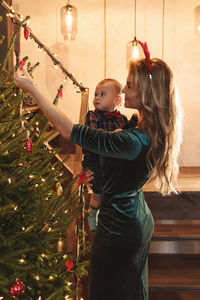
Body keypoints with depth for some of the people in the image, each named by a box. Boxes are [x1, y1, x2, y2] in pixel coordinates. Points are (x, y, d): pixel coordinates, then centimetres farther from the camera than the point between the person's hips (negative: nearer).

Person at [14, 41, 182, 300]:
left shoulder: (133, 141, -35)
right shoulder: (156, 132, -6)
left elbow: (69, 131, -31)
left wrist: (32, 89, -21)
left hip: (117, 230, -8)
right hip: (140, 222, 8)